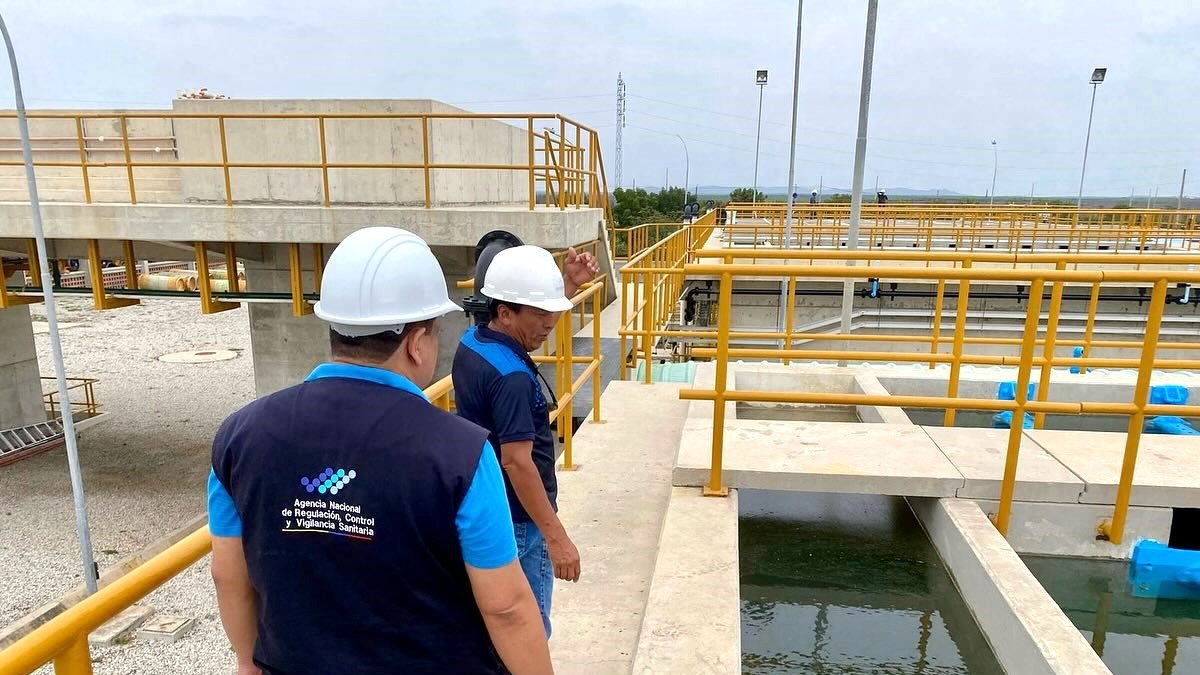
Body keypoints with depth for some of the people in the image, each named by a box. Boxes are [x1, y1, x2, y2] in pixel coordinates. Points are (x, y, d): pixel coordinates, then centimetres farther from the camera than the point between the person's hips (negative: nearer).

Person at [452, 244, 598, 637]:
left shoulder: (472, 342, 1)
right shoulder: (511, 377, -27)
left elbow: (534, 323, 20)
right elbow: (517, 462, -29)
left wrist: (570, 284, 8)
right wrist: (556, 536, -26)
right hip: (516, 521, -9)